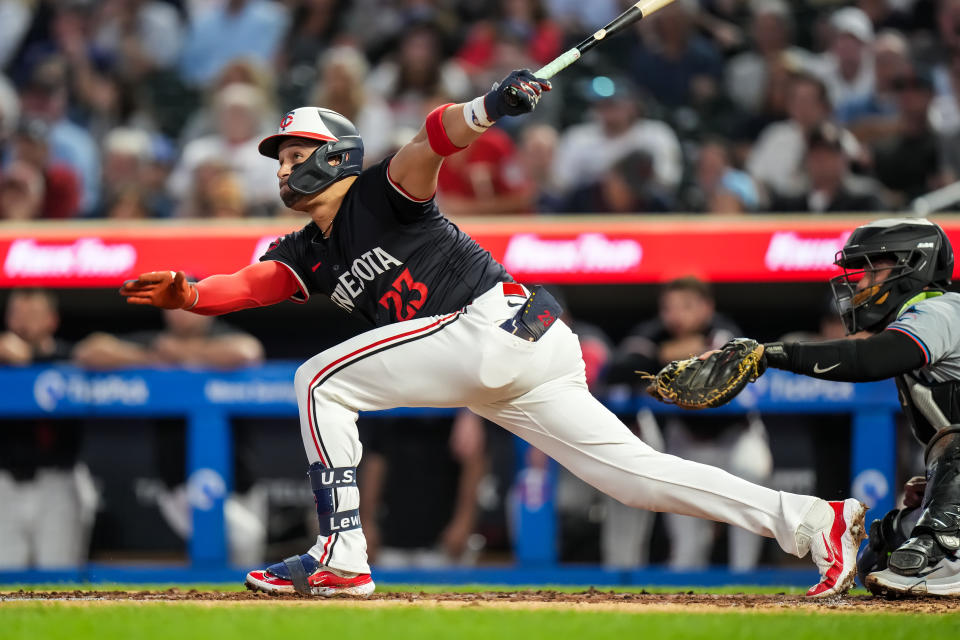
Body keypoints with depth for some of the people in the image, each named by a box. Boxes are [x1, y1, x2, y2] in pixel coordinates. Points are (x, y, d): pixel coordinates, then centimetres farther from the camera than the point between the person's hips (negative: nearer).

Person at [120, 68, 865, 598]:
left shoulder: (384, 193, -2)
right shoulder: (308, 253, 22)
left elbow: (435, 138, -20)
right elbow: (247, 286, 8)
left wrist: (489, 107, -41)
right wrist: (185, 293, -13)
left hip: (497, 323, -9)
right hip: (498, 368, 9)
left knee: (321, 381, -8)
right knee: (636, 472, 3)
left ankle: (341, 556, -9)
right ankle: (811, 521, 0)